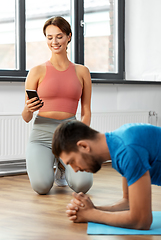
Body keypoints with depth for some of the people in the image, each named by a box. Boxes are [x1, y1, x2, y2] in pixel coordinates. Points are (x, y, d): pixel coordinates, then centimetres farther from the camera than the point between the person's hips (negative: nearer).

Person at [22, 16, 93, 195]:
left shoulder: (81, 72, 10)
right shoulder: (37, 72, 3)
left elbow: (86, 112, 10)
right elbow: (26, 118, 5)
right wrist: (29, 109, -19)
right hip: (42, 135, -1)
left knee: (83, 184, -26)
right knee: (41, 186, -29)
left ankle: (62, 168, 13)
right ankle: (42, 164, 12)